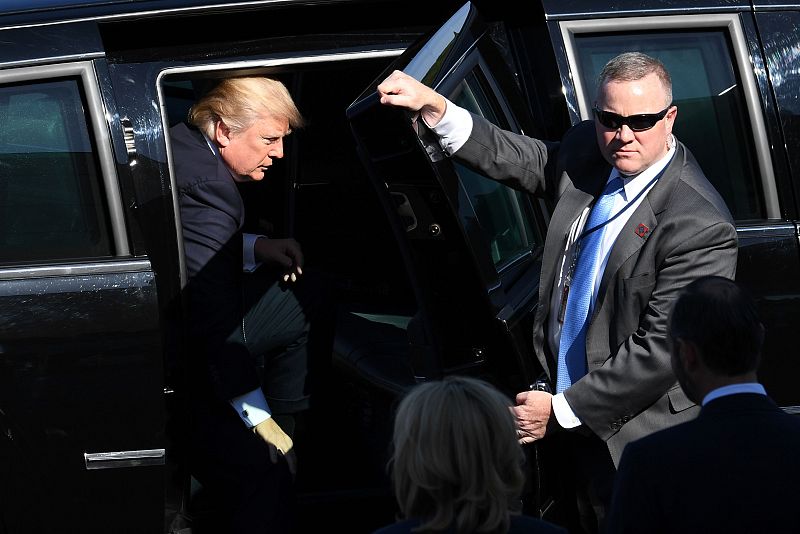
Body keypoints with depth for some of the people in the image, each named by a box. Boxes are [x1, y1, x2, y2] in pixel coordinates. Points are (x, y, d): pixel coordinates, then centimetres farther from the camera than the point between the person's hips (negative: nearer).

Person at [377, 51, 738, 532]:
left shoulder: (702, 226, -25)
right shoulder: (586, 150, -2)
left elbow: (659, 350, -24)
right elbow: (516, 159, 17)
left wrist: (562, 411, -19)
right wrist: (433, 107, 3)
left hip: (634, 434, -7)